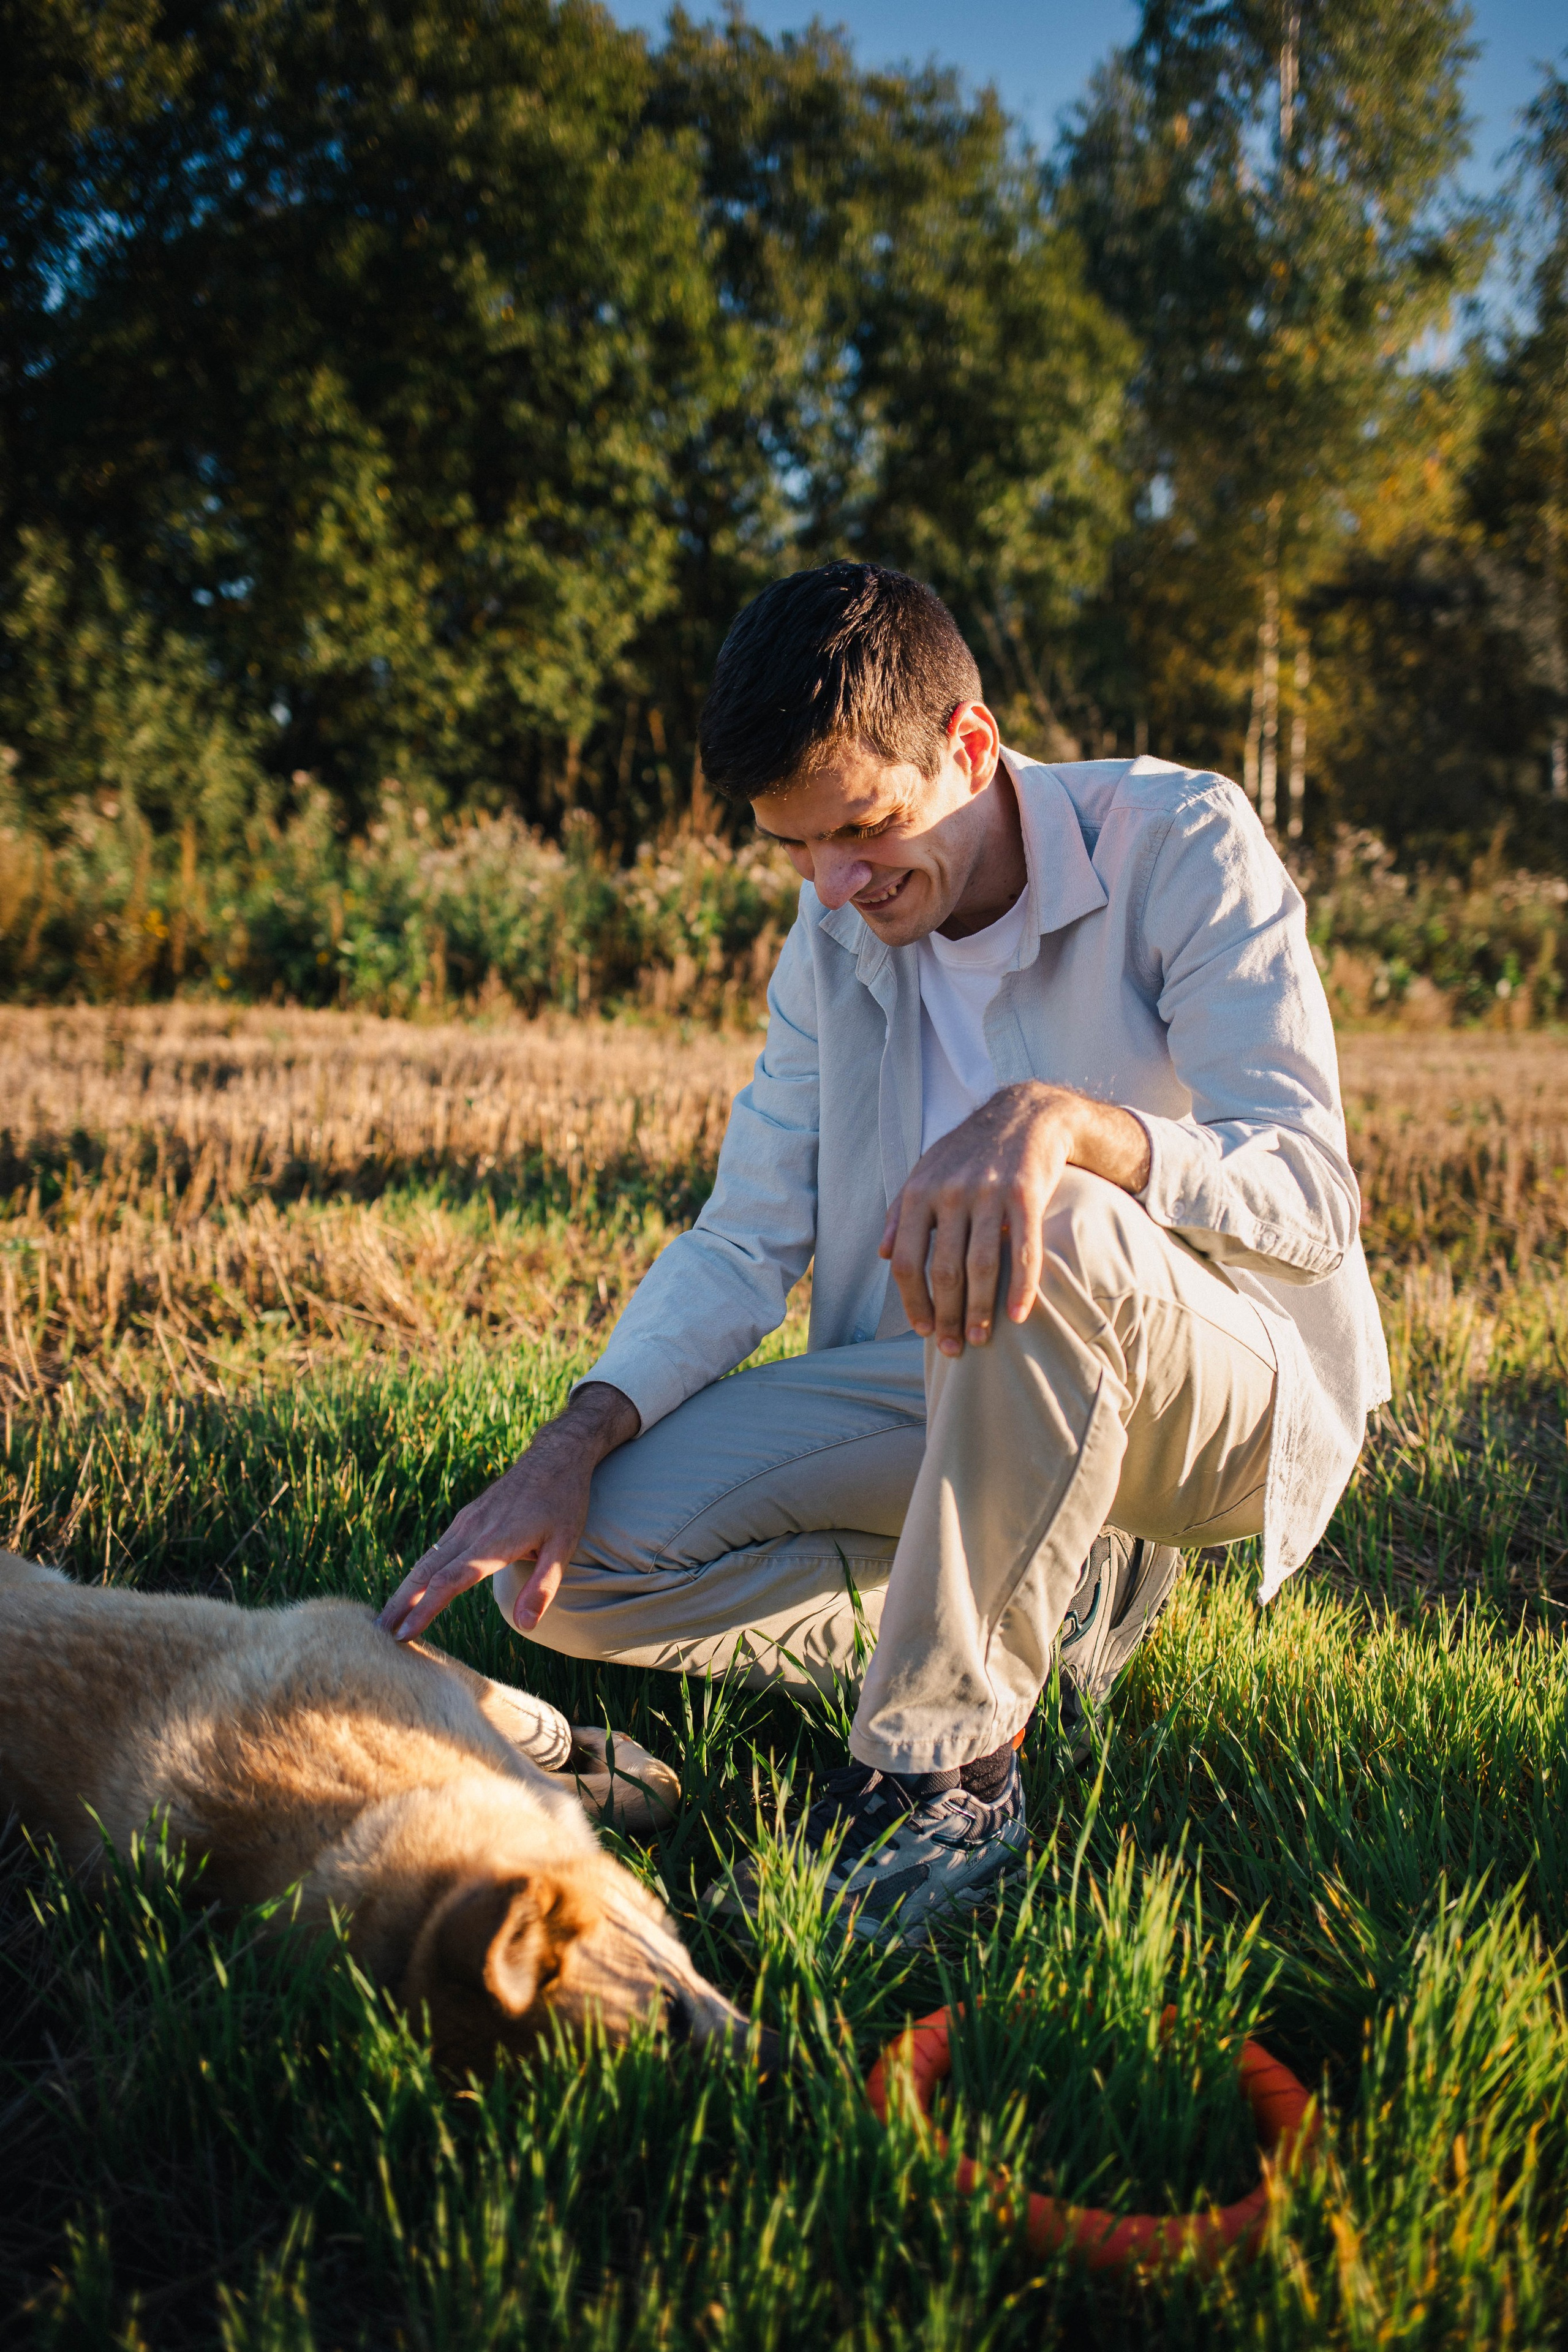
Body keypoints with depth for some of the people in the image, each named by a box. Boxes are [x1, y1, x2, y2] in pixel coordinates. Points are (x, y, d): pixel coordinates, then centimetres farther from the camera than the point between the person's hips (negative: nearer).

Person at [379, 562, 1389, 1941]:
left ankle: (944, 1765, -22)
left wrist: (1065, 1119, -42)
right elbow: (746, 1242, 4)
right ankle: (1028, 1601, -1)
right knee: (574, 1564, -14)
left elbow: (1312, 1192, -21)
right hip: (957, 1394, 5)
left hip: (1237, 1401, -4)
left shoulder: (1179, 843, -12)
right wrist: (576, 1442, -14)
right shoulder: (833, 940, 5)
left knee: (1048, 1233, -41)